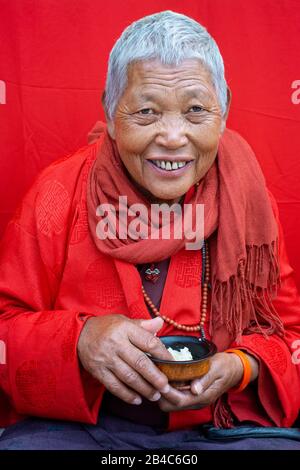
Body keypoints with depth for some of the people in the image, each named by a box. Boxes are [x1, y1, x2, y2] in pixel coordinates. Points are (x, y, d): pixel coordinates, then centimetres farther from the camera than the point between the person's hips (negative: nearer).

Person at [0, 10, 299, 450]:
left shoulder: (248, 200, -4)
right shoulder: (57, 194, -9)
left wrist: (243, 366, -17)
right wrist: (78, 339, -26)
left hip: (222, 423, 2)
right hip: (73, 425, -1)